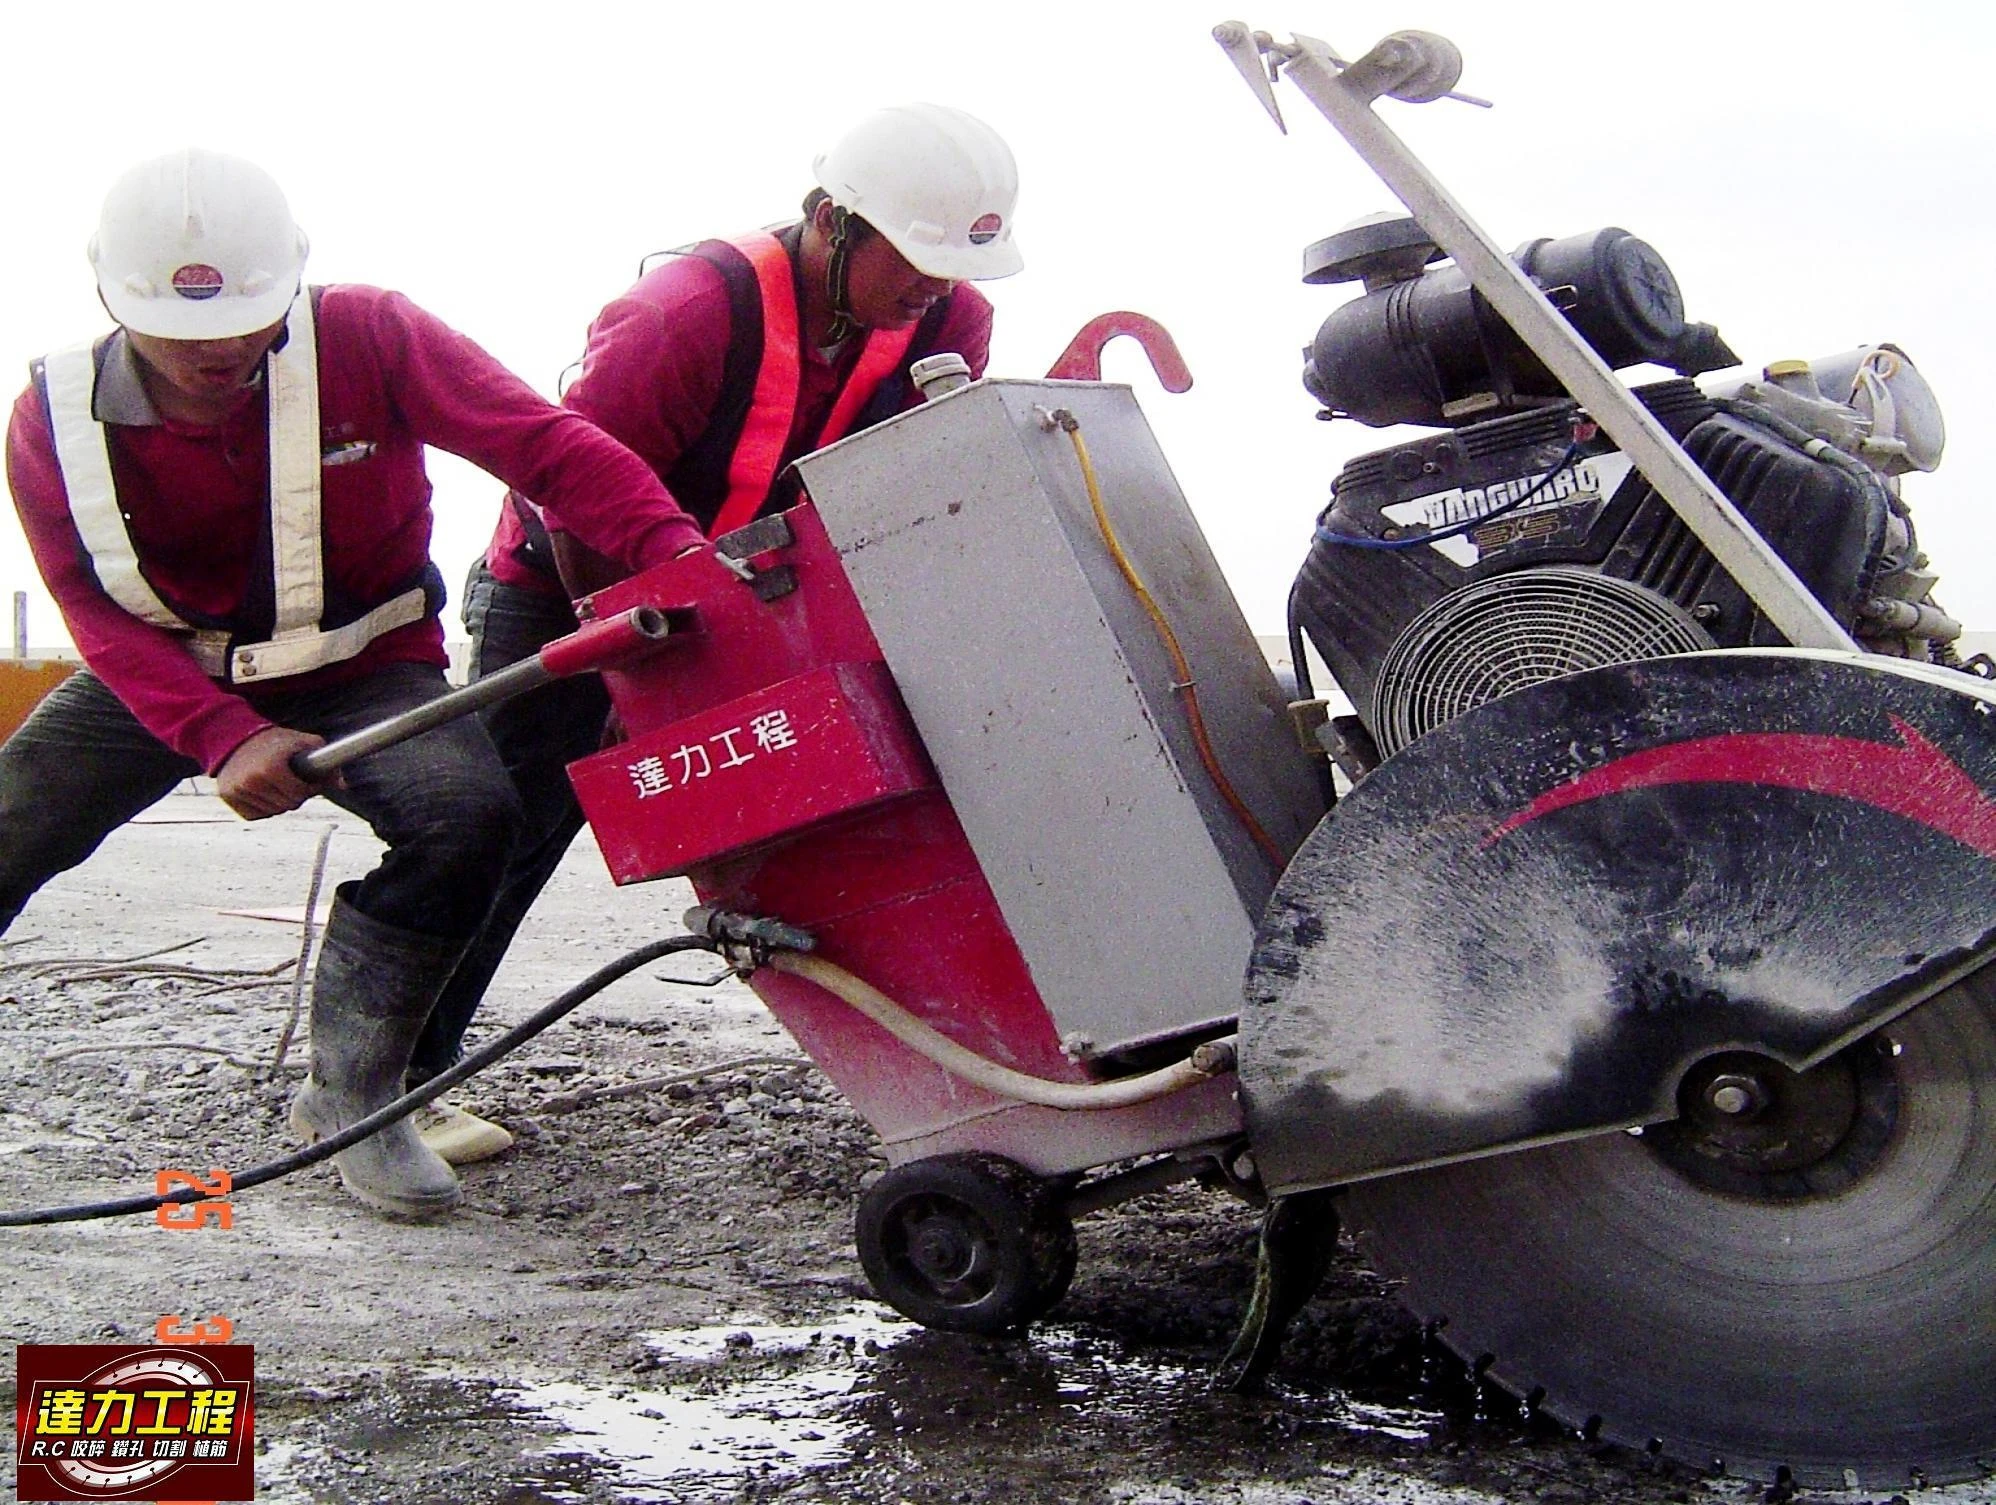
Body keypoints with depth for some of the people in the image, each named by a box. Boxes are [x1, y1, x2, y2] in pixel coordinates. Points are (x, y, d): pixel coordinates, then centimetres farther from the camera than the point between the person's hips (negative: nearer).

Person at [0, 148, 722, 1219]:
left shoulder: (366, 338, -19)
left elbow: (544, 443, -25)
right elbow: (106, 623, -13)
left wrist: (675, 552, -42)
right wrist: (224, 738, -31)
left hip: (361, 669, -2)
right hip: (162, 678, 2)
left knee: (468, 812, -30)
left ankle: (352, 1091, -12)